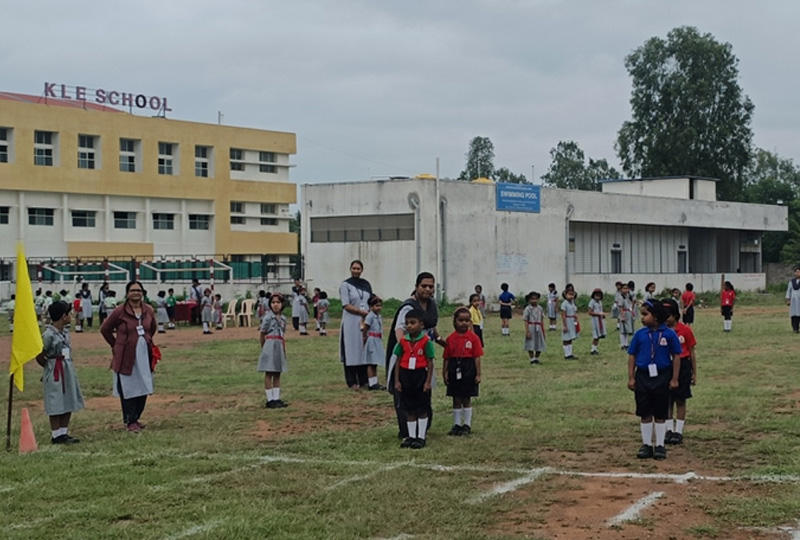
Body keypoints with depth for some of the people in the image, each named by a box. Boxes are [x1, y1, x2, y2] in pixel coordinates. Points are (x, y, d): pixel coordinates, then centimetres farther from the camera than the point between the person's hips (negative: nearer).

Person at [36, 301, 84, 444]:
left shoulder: (65, 332, 9)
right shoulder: (49, 335, -17)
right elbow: (39, 357, -11)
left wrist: (69, 366, 9)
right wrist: (50, 366, 4)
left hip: (68, 372, 8)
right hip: (55, 374, -8)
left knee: (68, 404, 12)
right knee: (56, 406, -1)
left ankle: (64, 433, 20)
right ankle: (57, 436, 6)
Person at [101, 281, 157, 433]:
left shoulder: (148, 311, 2)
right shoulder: (120, 311, -11)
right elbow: (105, 329, -1)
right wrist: (115, 345, 2)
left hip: (144, 356, 5)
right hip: (126, 357, -5)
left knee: (143, 388, 9)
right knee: (128, 389, 0)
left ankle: (136, 418, 24)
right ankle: (130, 422, 9)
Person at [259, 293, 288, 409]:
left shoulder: (283, 318, 11)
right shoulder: (267, 317, -7)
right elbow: (262, 334, -3)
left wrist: (284, 351, 14)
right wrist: (263, 348, 0)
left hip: (279, 346, 7)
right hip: (270, 345, -7)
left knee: (277, 374, 9)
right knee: (269, 374, -3)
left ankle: (276, 399, 13)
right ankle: (270, 400, -1)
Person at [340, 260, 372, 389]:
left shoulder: (366, 284, 11)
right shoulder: (345, 285, -3)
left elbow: (371, 302, 14)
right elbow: (346, 305, -9)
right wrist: (362, 312, -13)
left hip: (365, 323, 4)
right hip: (351, 322, -4)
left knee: (364, 350, 6)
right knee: (351, 351, -2)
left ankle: (364, 380, 12)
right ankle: (352, 382, 2)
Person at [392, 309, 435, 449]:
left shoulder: (426, 341, -10)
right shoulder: (403, 341, 2)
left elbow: (430, 363, -8)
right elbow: (398, 361, 5)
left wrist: (428, 382, -10)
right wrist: (396, 381, 2)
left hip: (421, 376, -4)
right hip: (406, 376, 4)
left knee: (422, 409, 6)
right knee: (409, 410, 11)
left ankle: (421, 437, 14)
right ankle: (411, 436, 21)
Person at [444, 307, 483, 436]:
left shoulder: (473, 338, -5)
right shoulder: (451, 338, 1)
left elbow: (477, 357, -6)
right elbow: (446, 358, 3)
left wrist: (478, 374, -8)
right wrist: (445, 373, 0)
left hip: (468, 370, -2)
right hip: (454, 369, 2)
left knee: (466, 399, 6)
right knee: (456, 400, 10)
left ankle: (467, 425, 16)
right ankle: (456, 425, 19)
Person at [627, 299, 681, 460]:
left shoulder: (669, 334, -7)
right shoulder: (640, 334, -1)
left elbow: (676, 356, -3)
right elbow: (632, 356, 4)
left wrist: (674, 379, -5)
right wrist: (631, 378, 0)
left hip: (662, 377, -2)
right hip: (643, 376, 2)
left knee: (660, 414, 8)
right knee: (645, 414, 9)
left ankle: (660, 446, 17)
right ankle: (646, 445, 19)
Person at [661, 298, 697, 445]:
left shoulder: (685, 330, -5)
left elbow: (691, 352, 1)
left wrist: (694, 373, 2)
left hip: (682, 366, -2)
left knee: (680, 400, 5)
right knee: (667, 400, 8)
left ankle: (678, 432, 13)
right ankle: (669, 430, 18)